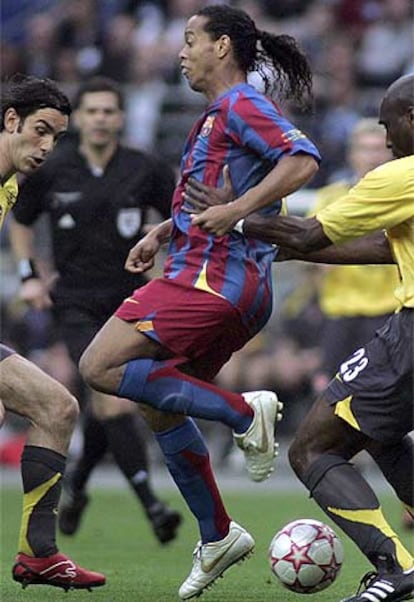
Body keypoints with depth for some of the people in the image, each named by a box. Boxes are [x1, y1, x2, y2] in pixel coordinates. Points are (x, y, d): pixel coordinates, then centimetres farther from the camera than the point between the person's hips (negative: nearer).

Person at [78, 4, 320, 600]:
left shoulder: (240, 105, -8)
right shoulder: (214, 117, 22)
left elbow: (303, 159, -23)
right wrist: (163, 232, 23)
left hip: (214, 279, -10)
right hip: (208, 279, 10)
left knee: (101, 366, -15)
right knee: (157, 406, 15)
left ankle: (243, 411, -17)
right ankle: (218, 537, 18)